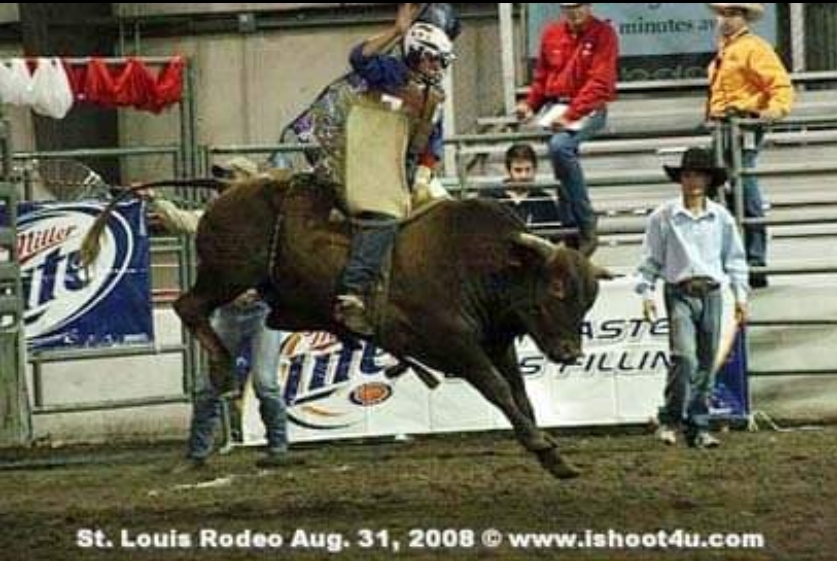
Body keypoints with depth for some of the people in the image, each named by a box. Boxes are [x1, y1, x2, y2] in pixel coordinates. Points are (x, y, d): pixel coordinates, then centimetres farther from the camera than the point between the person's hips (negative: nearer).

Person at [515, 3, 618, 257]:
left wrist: (571, 115, -21)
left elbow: (599, 83, -12)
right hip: (555, 106, 6)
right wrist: (530, 104, 4)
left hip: (588, 109, -6)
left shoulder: (603, 34, -4)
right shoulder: (551, 34, 12)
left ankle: (585, 224, -23)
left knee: (560, 146, -29)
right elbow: (542, 75, 21)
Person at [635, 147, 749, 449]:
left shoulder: (721, 218, 7)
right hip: (680, 293, -3)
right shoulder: (663, 217, 0)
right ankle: (670, 421, -6)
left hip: (711, 294, 3)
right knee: (684, 356, -18)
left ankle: (699, 427, 12)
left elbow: (734, 258, 14)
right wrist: (646, 293, -2)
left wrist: (740, 294, 10)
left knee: (706, 364, 5)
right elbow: (650, 259, 4)